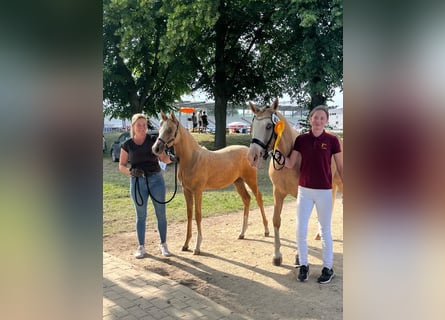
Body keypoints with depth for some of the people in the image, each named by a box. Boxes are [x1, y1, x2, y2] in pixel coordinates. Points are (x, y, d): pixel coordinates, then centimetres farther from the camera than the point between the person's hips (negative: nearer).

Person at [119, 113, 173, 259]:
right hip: (137, 181, 0)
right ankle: (141, 247, 19)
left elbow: (163, 158, -2)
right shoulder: (127, 145, 2)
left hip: (156, 179, 0)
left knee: (161, 214, 5)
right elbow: (121, 166, 4)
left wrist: (171, 158, -25)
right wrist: (130, 171, -17)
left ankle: (163, 245, 20)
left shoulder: (154, 140, 0)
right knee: (141, 215, 7)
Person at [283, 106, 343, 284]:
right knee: (300, 230, 5)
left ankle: (328, 267, 24)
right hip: (304, 190, 2)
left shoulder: (332, 140, -5)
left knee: (325, 231, 10)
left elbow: (340, 167, 1)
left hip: (324, 192, -2)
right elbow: (290, 164, 1)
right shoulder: (301, 140, 0)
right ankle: (303, 265, 22)